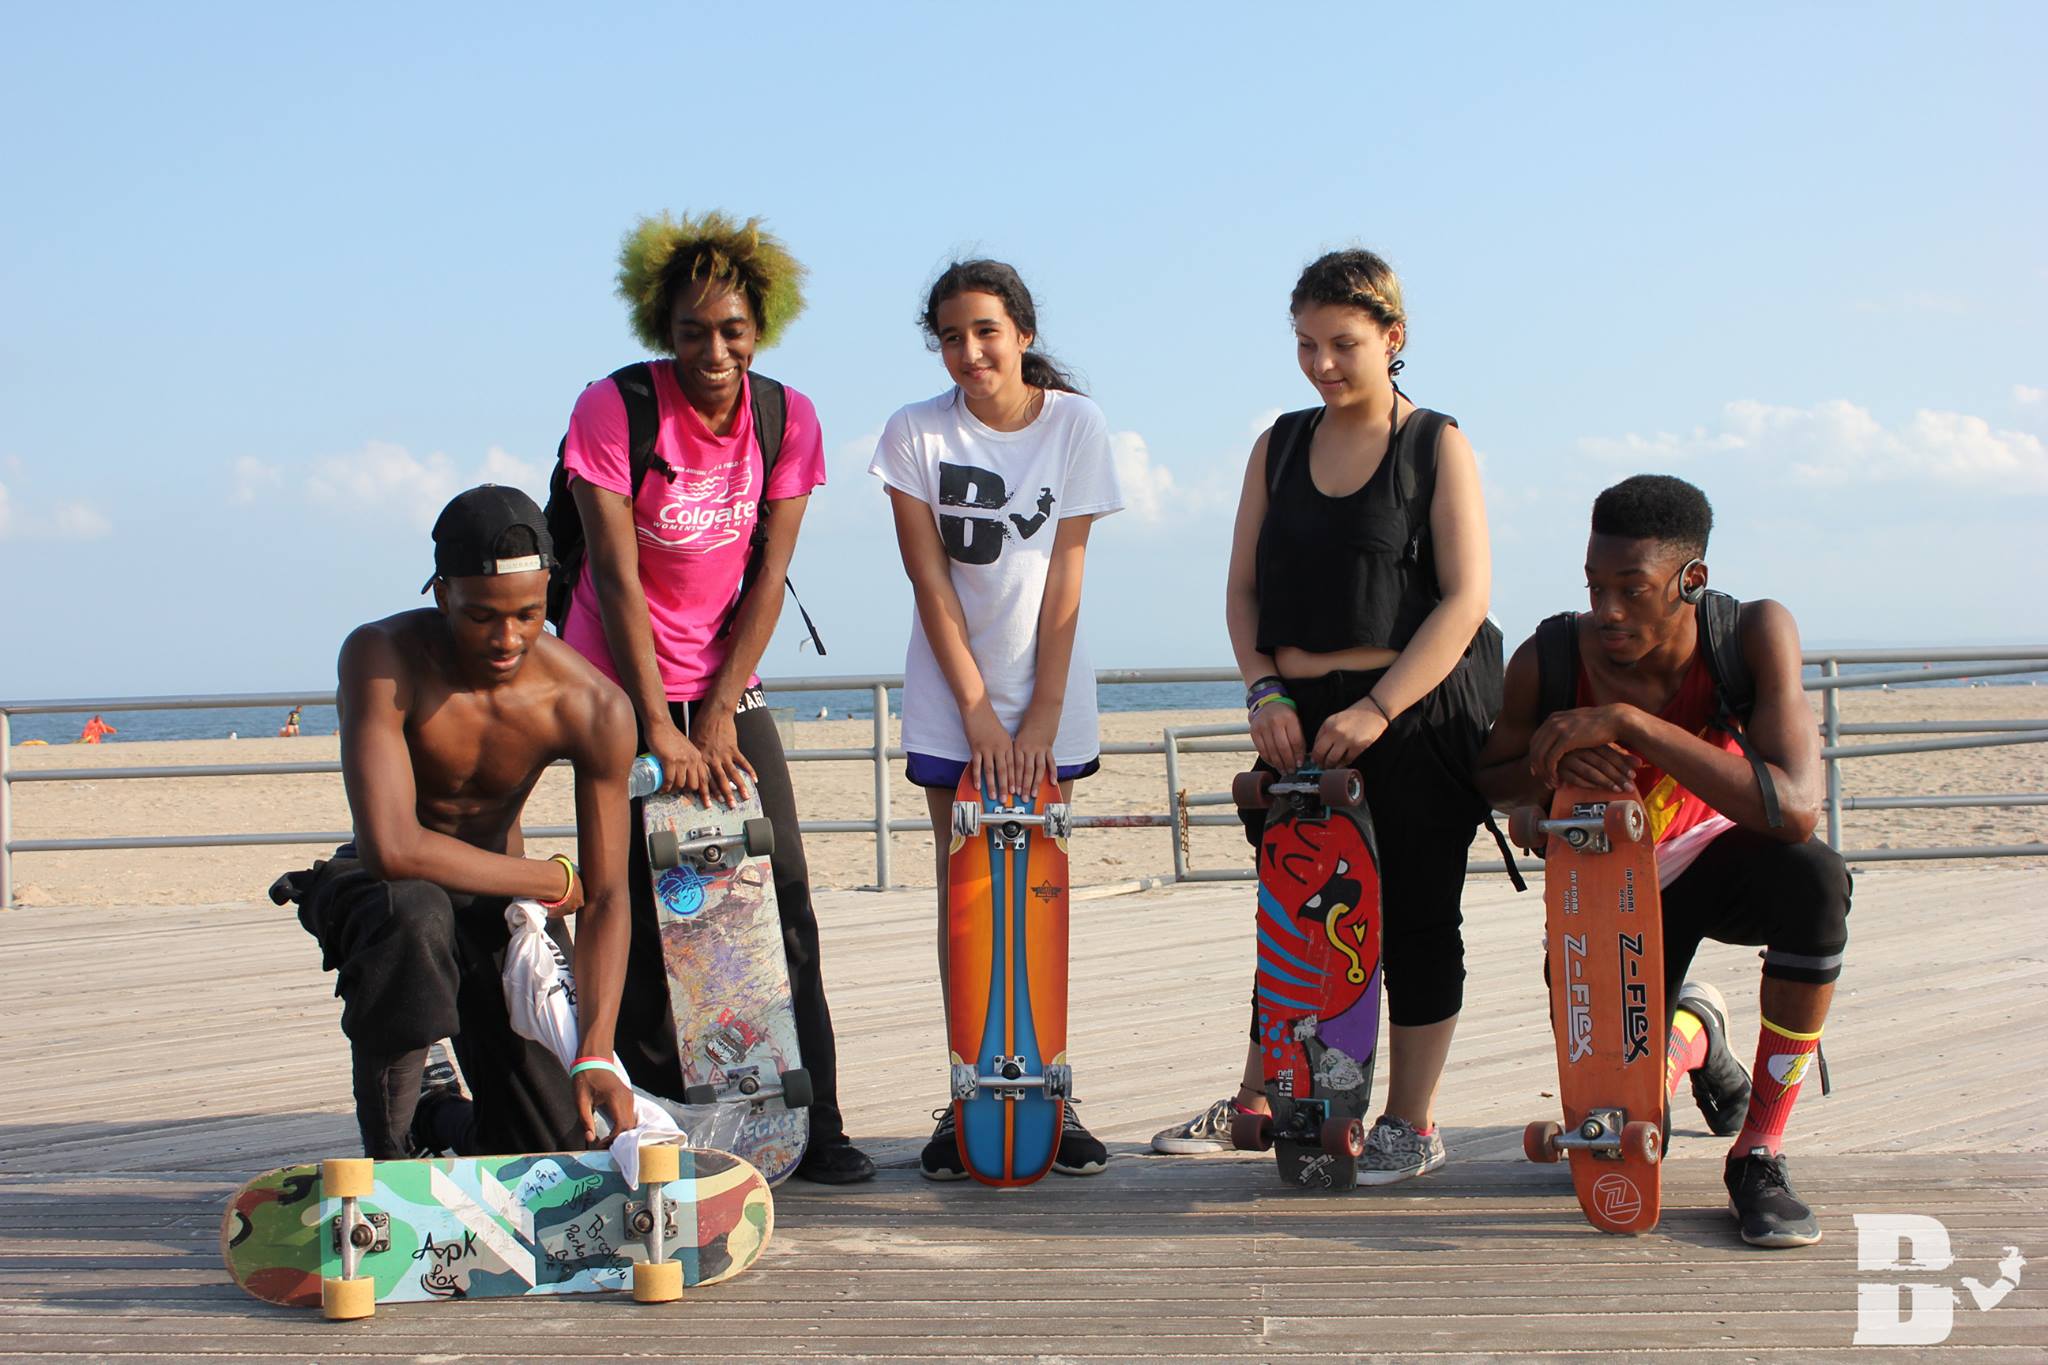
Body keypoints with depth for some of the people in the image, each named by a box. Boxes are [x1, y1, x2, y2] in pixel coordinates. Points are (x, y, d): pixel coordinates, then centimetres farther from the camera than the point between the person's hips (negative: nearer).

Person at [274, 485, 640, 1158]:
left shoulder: (594, 709, -20)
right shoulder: (382, 657, -28)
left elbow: (606, 898, -19)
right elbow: (391, 850, -37)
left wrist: (595, 1055, -33)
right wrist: (555, 880, -26)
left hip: (499, 900, 3)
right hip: (374, 886, -3)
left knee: (565, 1150, -6)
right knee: (413, 915, -41)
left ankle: (443, 1118, 30)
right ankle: (390, 1157, -19)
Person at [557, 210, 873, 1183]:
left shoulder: (788, 419, -3)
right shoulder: (611, 411, -14)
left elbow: (766, 579, -2)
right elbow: (616, 577, -16)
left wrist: (718, 715, -9)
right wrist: (661, 731, -18)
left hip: (728, 692, 3)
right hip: (620, 691, -3)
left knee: (784, 906, -2)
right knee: (645, 920, -6)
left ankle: (814, 1128, 3)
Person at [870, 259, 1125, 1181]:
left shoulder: (1075, 424, -4)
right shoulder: (917, 432, -5)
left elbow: (1065, 578, -6)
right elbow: (931, 583, -6)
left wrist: (1042, 715, -10)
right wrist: (979, 711, -11)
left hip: (1049, 692, 0)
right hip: (951, 698, 0)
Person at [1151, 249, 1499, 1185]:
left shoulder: (1437, 446, -3)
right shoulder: (1281, 445, 10)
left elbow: (1465, 597, -10)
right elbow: (1243, 588, 11)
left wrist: (1376, 710, -18)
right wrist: (1265, 691, -6)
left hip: (1417, 714, -4)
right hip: (1301, 719, 4)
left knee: (1415, 918, 3)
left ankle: (1411, 1124, 12)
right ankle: (1258, 1101, 23)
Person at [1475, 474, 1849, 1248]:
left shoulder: (1754, 634, -28)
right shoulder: (1549, 659, -25)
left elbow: (1795, 809, -41)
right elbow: (1486, 782, -6)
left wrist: (1627, 721, -44)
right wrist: (1552, 768, -31)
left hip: (1716, 858, -1)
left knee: (1812, 880, -37)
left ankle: (1758, 1158, -19)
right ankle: (1694, 1029, 37)